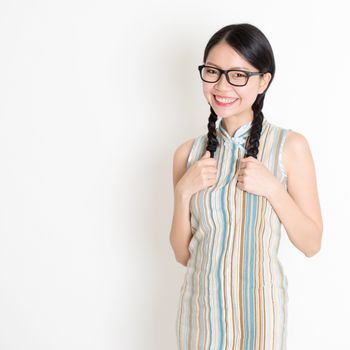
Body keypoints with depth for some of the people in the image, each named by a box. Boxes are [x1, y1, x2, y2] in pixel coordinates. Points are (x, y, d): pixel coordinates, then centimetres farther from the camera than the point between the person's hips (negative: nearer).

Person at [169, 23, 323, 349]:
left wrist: (272, 188, -19)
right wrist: (183, 191, -14)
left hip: (258, 304, -2)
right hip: (201, 302, 2)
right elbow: (182, 254, 1)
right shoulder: (188, 152, -2)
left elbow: (311, 245, -6)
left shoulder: (291, 146, -9)